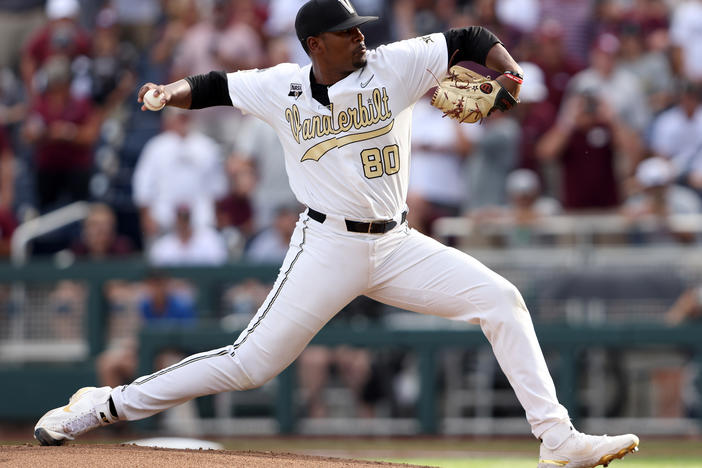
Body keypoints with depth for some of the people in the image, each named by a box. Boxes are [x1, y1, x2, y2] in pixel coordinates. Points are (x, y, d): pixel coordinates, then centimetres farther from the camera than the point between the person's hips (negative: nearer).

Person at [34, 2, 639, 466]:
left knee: (501, 300, -9)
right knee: (250, 363, -8)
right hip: (328, 247, -3)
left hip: (395, 247, 3)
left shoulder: (395, 66, -2)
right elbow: (215, 87, 12)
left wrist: (504, 69, -20)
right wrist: (173, 91, -8)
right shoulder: (280, 89, -2)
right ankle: (104, 405, 3)